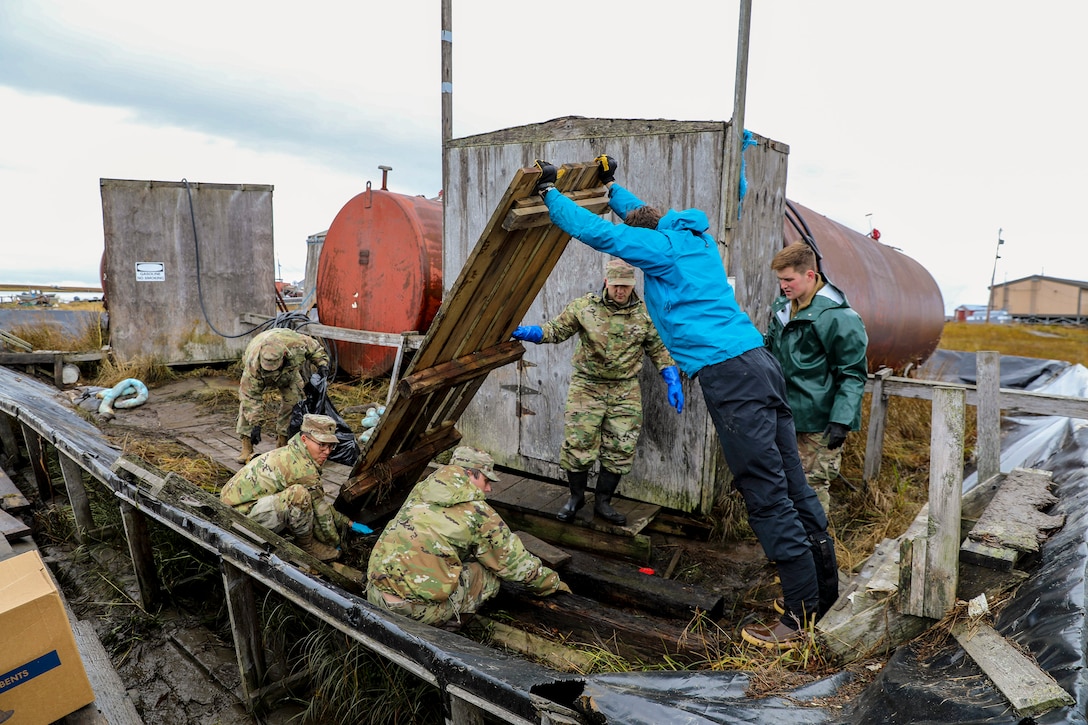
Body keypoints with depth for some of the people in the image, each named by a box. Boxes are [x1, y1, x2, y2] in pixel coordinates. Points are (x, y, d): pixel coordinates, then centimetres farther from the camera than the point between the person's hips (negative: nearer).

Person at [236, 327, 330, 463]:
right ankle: (246, 447, -12)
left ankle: (282, 442, 3)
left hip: (289, 371, 2)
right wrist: (255, 424, -36)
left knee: (293, 401, -11)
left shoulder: (296, 342, -44)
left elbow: (315, 348, -18)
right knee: (248, 402, -17)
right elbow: (251, 396, -36)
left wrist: (322, 364, -34)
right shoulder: (253, 364, -45)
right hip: (260, 376, -2)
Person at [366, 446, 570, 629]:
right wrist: (552, 583, 25)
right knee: (489, 575, 9)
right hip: (421, 608, -5)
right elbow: (514, 560, 8)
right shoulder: (477, 512, -2)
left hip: (375, 595, 6)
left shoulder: (421, 489, 13)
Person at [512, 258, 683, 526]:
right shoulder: (584, 307, -4)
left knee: (619, 450, 4)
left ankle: (603, 501, 23)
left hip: (625, 392, 2)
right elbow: (555, 331, -1)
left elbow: (659, 351, 8)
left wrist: (674, 383, 0)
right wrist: (521, 331, -16)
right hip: (586, 387, -1)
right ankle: (576, 496, 24)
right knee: (578, 444, 0)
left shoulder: (645, 314, 1)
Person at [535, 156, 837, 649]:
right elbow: (645, 218, 39)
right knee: (792, 488, 13)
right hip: (760, 364, 9)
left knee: (769, 498, -4)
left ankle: (801, 618, 6)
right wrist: (611, 187, 47)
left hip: (728, 375, -9)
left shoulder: (661, 247, -2)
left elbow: (599, 233, -3)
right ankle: (824, 593, 23)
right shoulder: (696, 240, 23)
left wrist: (550, 191, 9)